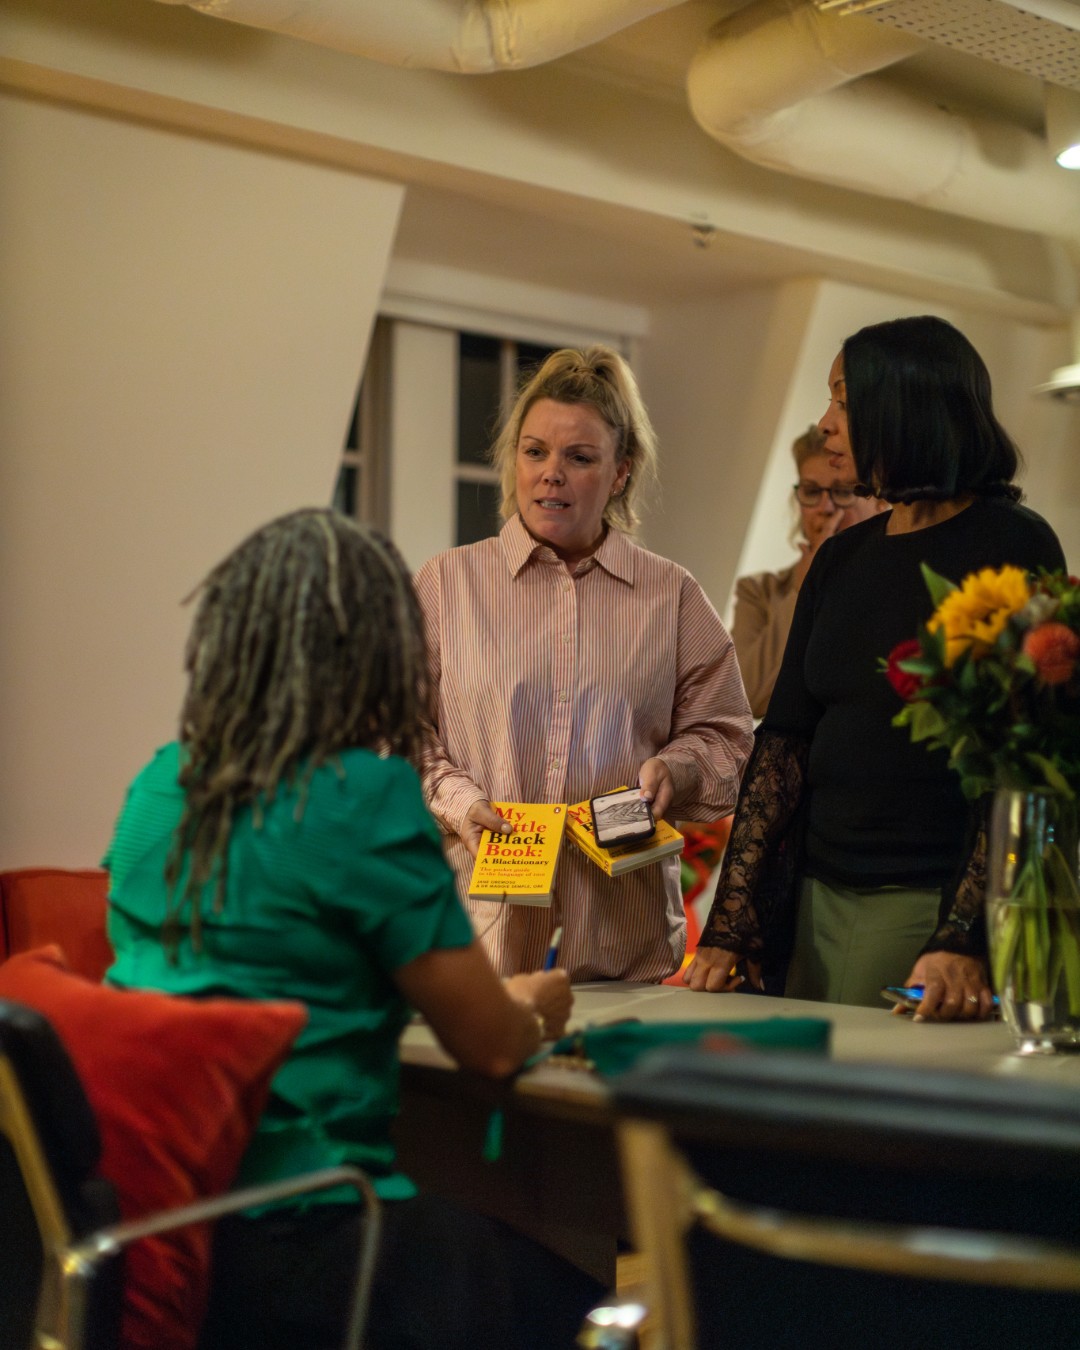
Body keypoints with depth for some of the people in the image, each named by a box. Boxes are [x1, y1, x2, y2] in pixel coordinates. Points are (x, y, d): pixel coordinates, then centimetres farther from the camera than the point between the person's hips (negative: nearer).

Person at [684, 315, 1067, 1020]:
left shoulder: (1012, 545, -8)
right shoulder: (842, 558, 12)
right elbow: (784, 741, 8)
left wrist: (964, 942, -25)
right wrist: (728, 928, 0)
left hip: (940, 902, -6)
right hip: (821, 899, 6)